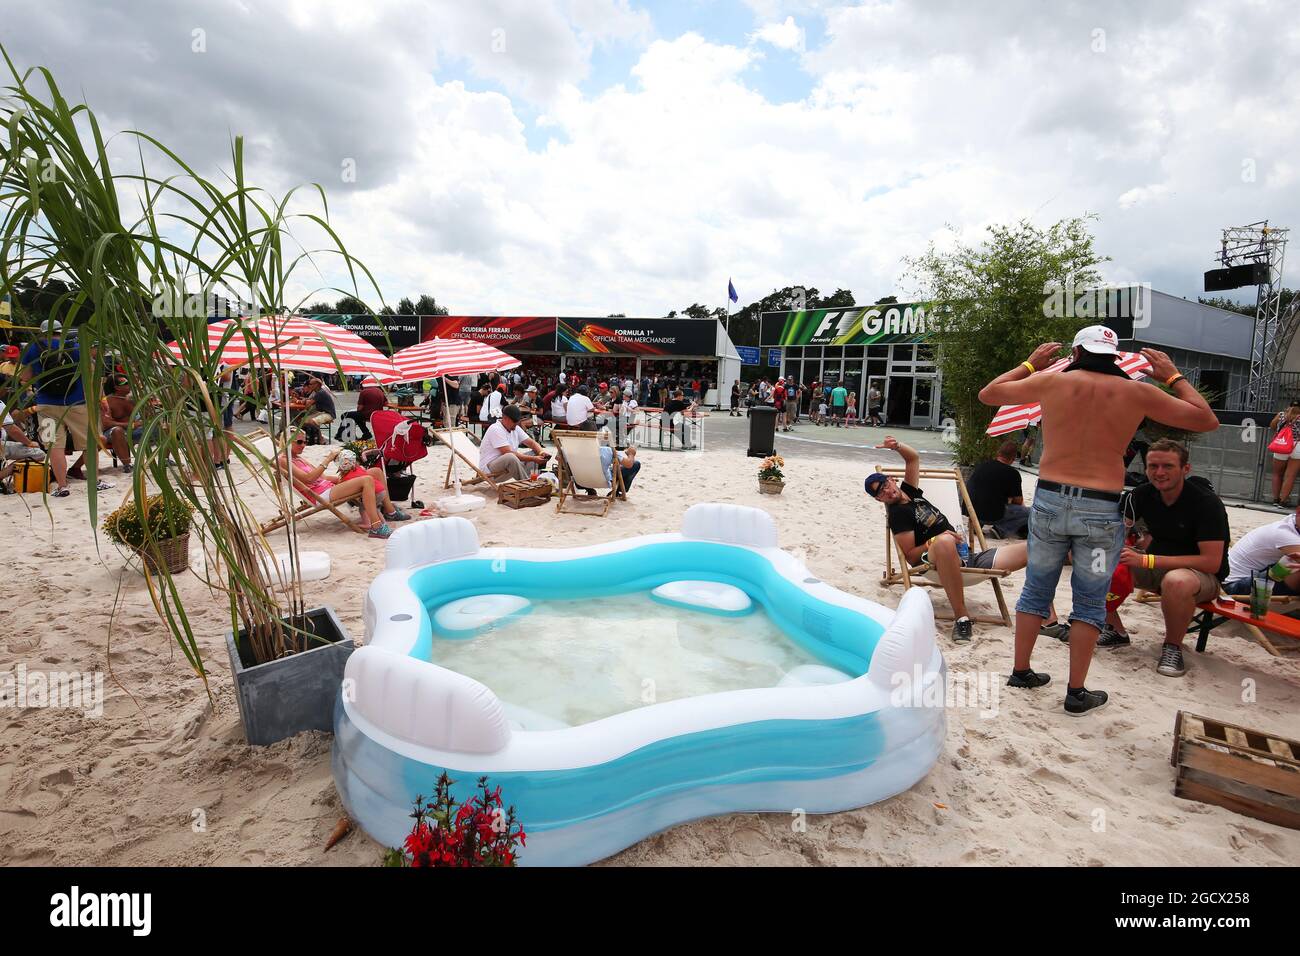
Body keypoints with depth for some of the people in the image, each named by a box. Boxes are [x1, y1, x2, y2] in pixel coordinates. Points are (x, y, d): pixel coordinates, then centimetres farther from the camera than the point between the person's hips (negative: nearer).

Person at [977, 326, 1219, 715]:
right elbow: (1207, 421, 13)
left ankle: (1021, 672, 26)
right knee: (1090, 603, 11)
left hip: (1049, 500, 1)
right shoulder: (1137, 392, 1)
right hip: (1101, 511, -1)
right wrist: (1173, 377, 22)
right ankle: (1077, 693, 18)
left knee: (1035, 591, 16)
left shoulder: (1051, 382, 0)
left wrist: (1030, 364, 23)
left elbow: (987, 394, 13)